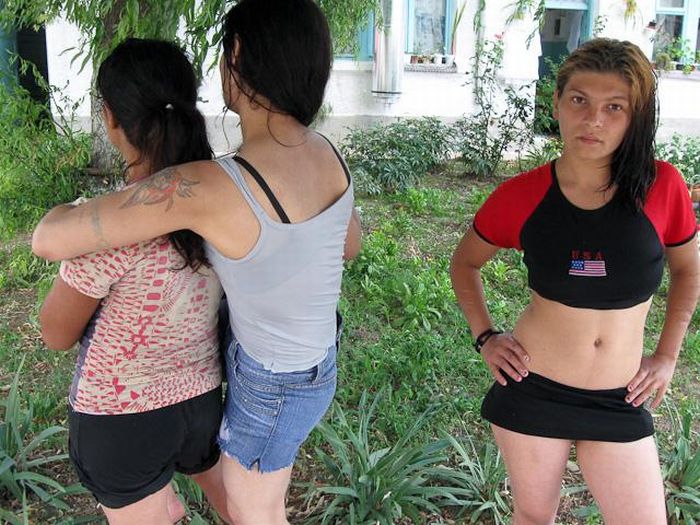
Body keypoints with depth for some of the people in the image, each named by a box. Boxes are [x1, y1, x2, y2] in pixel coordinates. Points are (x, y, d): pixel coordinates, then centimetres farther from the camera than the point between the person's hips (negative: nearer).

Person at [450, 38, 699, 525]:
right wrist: (485, 336, -2)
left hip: (620, 402, 1)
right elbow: (465, 263, 8)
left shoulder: (661, 187, -10)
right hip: (532, 389, -1)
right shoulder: (521, 197, -11)